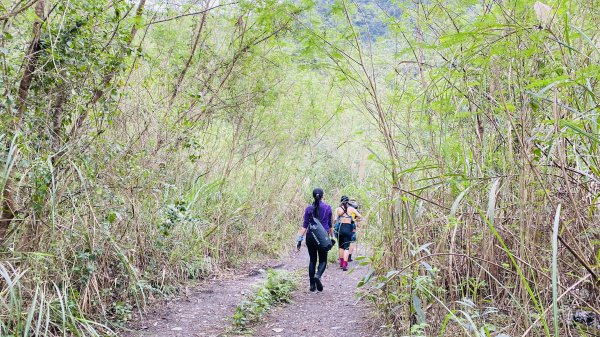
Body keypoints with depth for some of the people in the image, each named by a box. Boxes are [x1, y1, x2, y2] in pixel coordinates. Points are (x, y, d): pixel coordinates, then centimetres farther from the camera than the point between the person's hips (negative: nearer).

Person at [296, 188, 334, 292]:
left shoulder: (309, 208, 0)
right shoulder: (327, 208, 0)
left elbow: (304, 226, -3)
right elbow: (330, 225, 7)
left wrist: (300, 239, -1)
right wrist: (332, 236, 20)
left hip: (311, 236, 1)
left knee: (312, 260, 11)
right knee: (323, 260, 7)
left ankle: (312, 285, 10)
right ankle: (318, 275, -24)